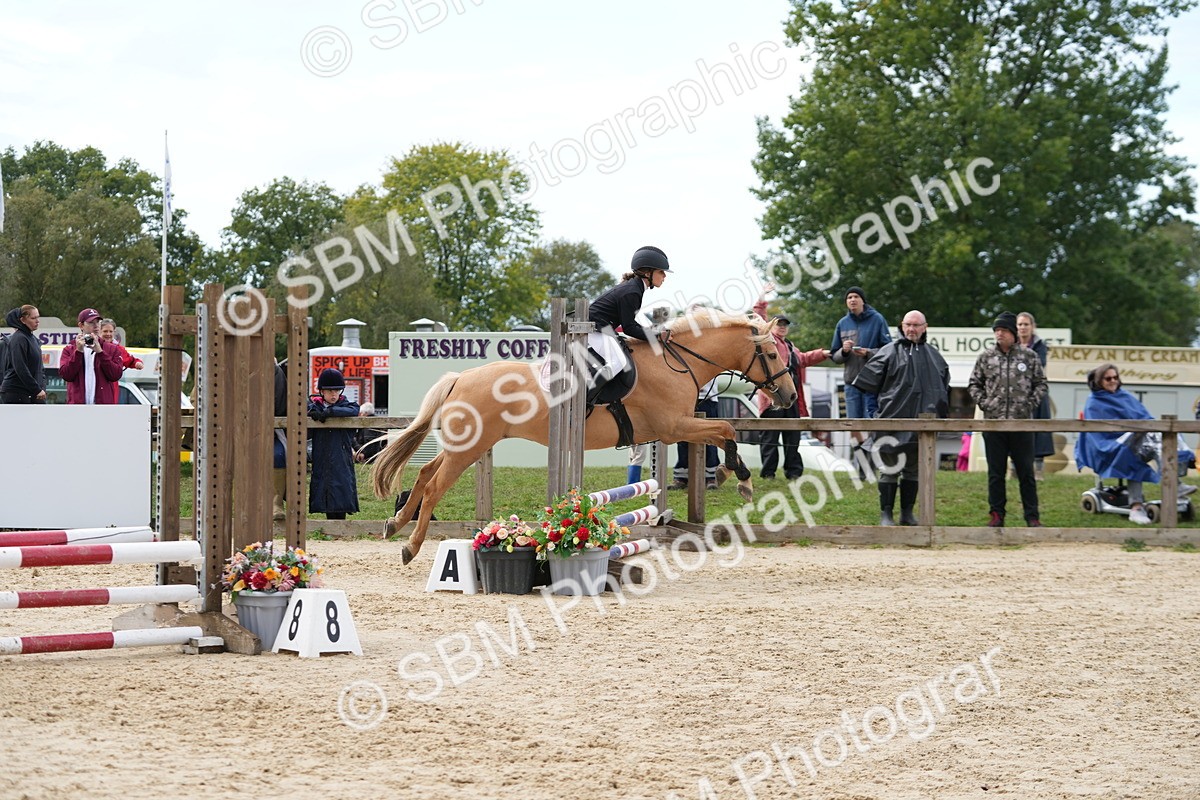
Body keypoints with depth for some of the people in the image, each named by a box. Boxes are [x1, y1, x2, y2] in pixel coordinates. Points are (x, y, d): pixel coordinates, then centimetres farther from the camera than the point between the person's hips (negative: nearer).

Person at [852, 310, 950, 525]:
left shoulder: (933, 355, 14)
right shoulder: (890, 352, -1)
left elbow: (944, 385, 25)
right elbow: (868, 379, -4)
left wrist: (940, 412, 21)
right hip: (893, 419, -5)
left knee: (914, 469, 10)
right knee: (890, 469, -5)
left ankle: (907, 513, 18)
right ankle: (886, 514, 0)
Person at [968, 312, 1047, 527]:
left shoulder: (1029, 357, 3)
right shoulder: (986, 357, 6)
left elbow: (1040, 383, 9)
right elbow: (974, 385, 13)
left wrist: (1031, 403, -4)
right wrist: (984, 403, -2)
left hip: (1022, 423, -1)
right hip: (993, 422, 1)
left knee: (1026, 472, 2)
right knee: (995, 472, 6)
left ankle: (1031, 516, 7)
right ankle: (996, 514, 12)